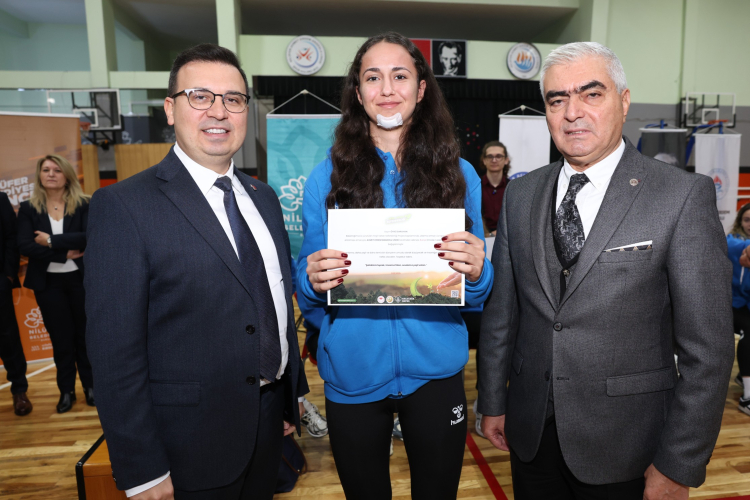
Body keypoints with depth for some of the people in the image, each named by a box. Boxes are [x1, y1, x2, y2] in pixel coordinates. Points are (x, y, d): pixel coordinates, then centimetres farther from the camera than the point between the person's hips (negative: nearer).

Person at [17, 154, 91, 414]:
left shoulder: (83, 205, -2)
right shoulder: (28, 208, 1)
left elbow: (89, 237, -17)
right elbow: (25, 246, -9)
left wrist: (51, 241, -17)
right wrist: (65, 253, -16)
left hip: (81, 279, -1)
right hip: (48, 283, 1)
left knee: (84, 334, 9)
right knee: (60, 338, 9)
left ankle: (90, 385, 25)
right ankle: (66, 390, 23)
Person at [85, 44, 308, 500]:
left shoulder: (264, 197, 5)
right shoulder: (123, 206, -15)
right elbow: (116, 351, -15)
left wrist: (293, 394, 12)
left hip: (270, 420, 6)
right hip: (191, 442, -5)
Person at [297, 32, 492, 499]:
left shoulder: (460, 174, -1)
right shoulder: (328, 176, -3)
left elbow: (478, 291, 2)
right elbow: (307, 287, 1)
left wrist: (476, 272, -20)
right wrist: (315, 280, -21)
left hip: (435, 371, 1)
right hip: (353, 374, 0)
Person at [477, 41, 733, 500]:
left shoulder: (684, 196, -11)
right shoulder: (520, 195, 1)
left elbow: (708, 346, -11)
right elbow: (501, 310, 4)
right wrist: (494, 402, 7)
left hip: (623, 447, -3)